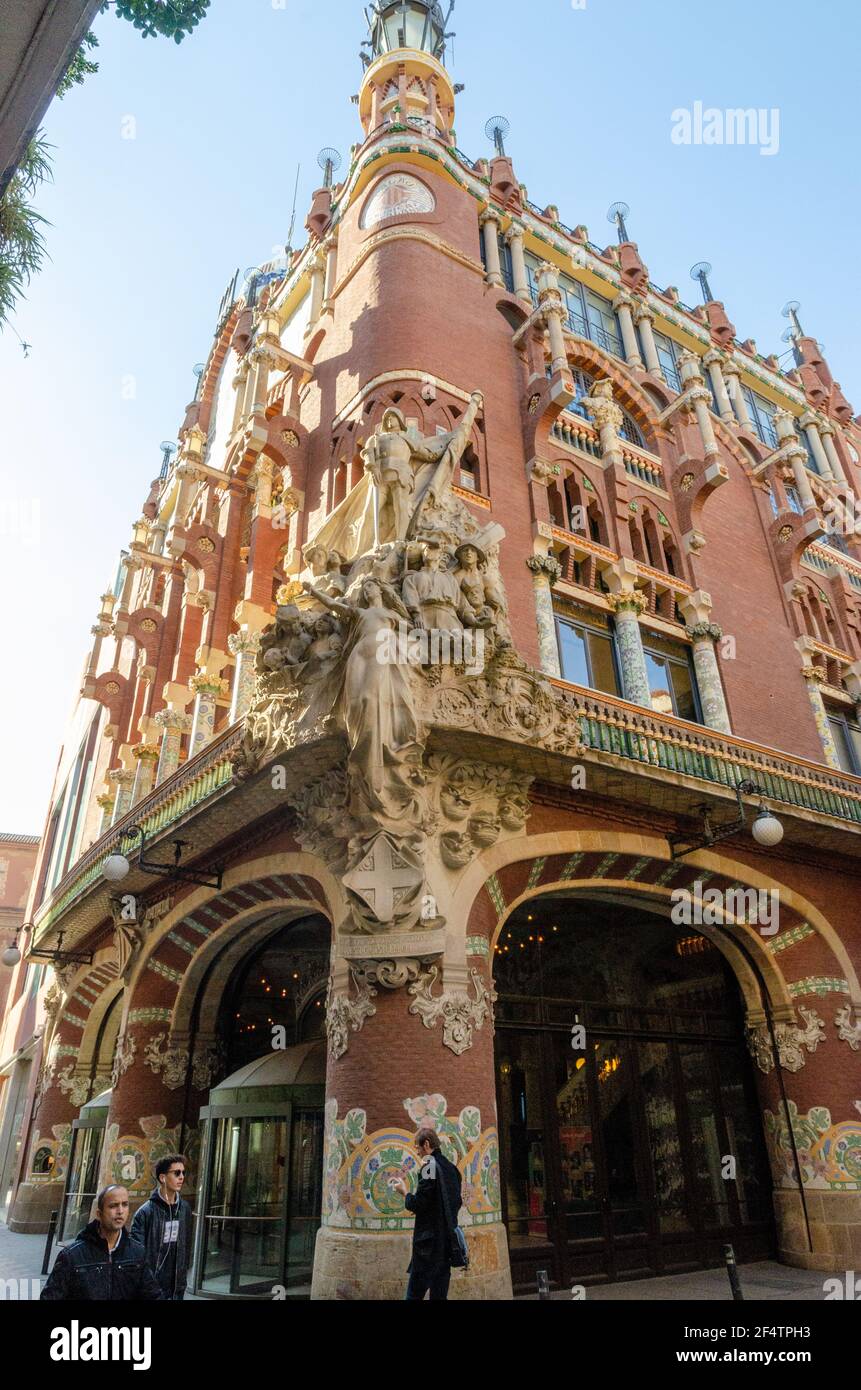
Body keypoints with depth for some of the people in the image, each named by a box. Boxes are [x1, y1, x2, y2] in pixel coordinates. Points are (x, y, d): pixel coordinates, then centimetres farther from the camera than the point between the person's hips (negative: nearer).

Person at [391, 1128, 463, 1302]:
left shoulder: (429, 1165, -14)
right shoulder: (451, 1168, 10)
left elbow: (417, 1204, -17)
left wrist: (404, 1190, 0)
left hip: (429, 1240, -8)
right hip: (448, 1240, 8)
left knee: (414, 1295, -1)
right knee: (439, 1294, 14)